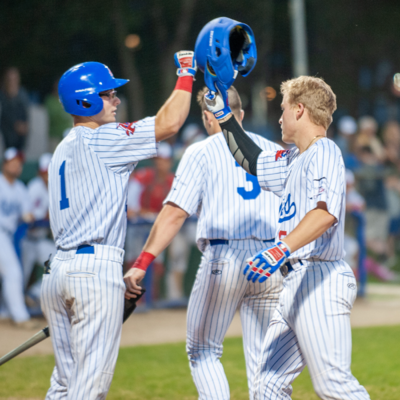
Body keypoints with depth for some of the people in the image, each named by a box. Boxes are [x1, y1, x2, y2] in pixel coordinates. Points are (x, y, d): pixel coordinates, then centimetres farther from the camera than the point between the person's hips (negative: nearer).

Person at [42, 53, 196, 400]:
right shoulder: (99, 140, -6)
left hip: (59, 267, 9)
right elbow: (169, 124, -13)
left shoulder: (62, 150, 21)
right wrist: (186, 75, 1)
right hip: (96, 267, -9)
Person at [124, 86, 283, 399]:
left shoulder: (200, 152, 3)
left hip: (223, 260, -3)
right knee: (262, 359, 7)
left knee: (202, 351, 10)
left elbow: (175, 213, -7)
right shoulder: (275, 151, 15)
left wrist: (142, 263, -10)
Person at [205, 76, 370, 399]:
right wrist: (224, 115, 32)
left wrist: (282, 250, -37)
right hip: (296, 284, 10)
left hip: (320, 281, -10)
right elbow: (253, 162, 36)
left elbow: (327, 210, -27)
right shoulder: (295, 158, 20)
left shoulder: (324, 151, -10)